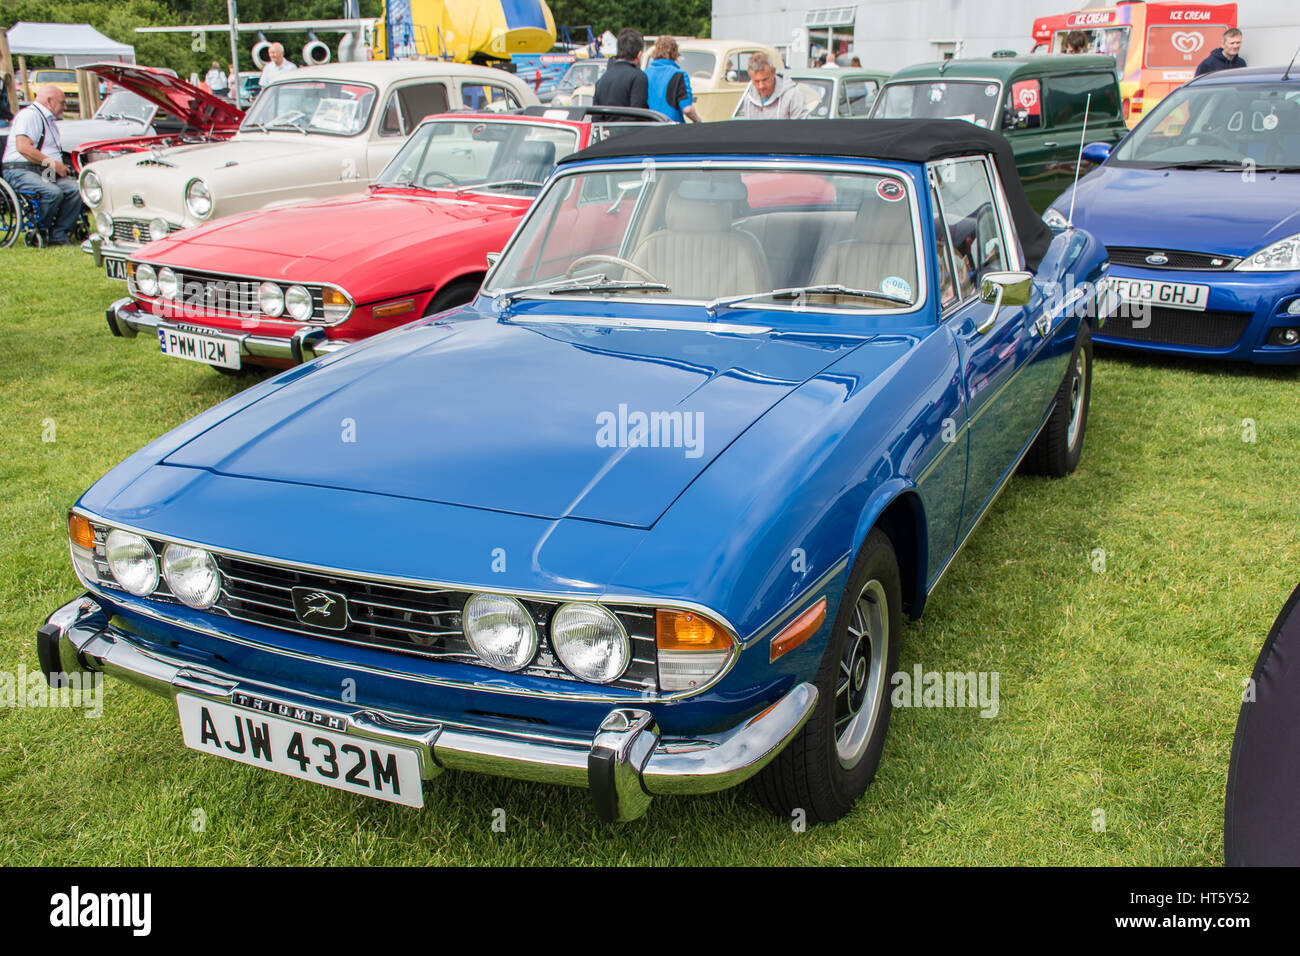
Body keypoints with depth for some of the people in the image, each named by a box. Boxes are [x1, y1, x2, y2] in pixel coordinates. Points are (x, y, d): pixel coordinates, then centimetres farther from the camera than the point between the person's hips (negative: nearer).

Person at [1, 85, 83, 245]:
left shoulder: (50, 120, 26)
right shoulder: (29, 114, -6)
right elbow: (23, 147, -20)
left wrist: (60, 166, 13)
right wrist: (52, 163, -18)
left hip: (45, 172, 9)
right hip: (20, 171, -9)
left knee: (74, 188, -18)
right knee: (53, 192, -34)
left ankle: (59, 235, -17)